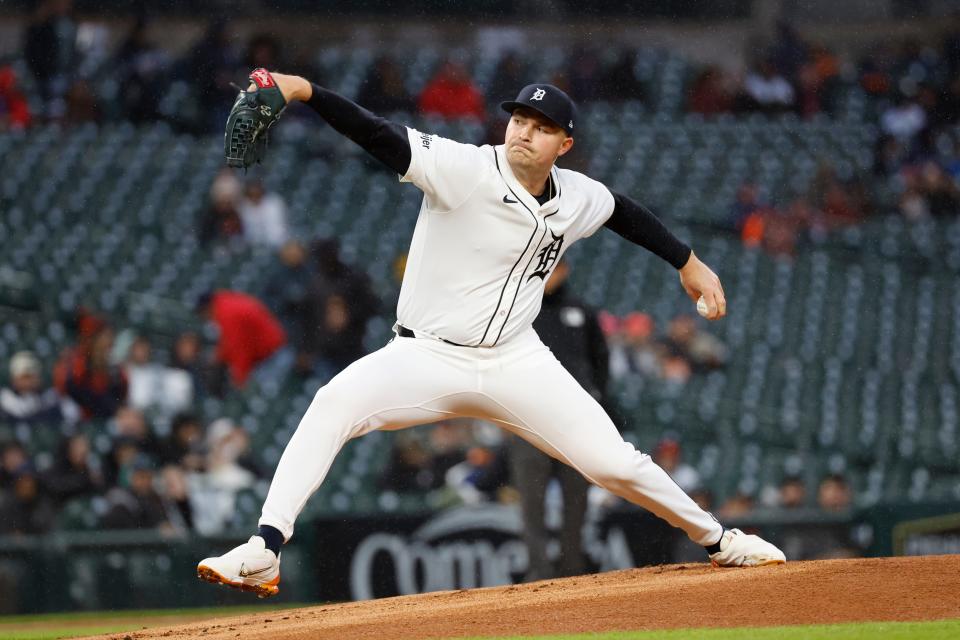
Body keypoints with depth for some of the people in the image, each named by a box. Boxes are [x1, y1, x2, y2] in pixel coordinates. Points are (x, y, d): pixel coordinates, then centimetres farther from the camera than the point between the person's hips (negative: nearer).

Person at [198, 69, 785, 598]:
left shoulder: (578, 199, 0)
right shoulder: (465, 170, -17)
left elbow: (624, 212, 24)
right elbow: (380, 136, -30)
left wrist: (688, 263, 29)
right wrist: (303, 91, -43)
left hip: (516, 362, 4)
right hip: (427, 358, -3)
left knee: (615, 463, -3)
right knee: (335, 404, -30)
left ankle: (718, 539, 23)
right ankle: (263, 554, -32)